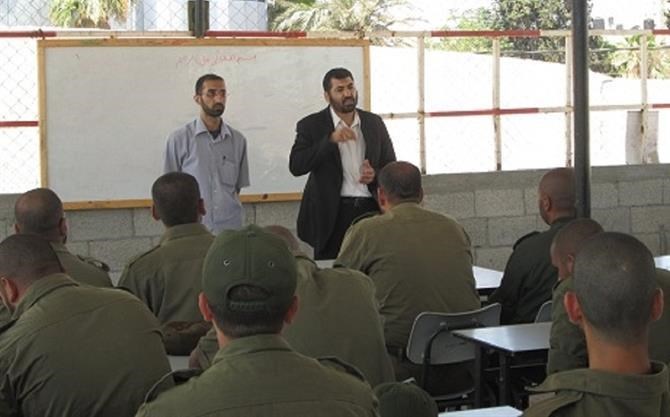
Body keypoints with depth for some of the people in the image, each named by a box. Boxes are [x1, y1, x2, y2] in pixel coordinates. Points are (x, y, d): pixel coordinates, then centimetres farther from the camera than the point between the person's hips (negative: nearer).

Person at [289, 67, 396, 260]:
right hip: (332, 214, -2)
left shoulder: (374, 123, 11)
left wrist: (375, 175, -7)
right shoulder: (311, 125, 1)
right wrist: (330, 140, -20)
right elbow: (295, 166, -11)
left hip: (371, 210, 3)